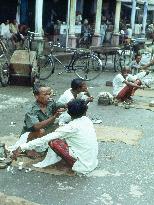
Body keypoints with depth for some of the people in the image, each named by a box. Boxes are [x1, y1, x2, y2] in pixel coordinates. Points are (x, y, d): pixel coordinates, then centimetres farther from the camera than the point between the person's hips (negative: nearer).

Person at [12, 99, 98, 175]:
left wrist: (22, 147, -16)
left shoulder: (72, 127, -20)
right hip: (93, 162, 8)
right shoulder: (88, 120, 0)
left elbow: (45, 139, -20)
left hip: (84, 166, -8)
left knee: (53, 142, -14)